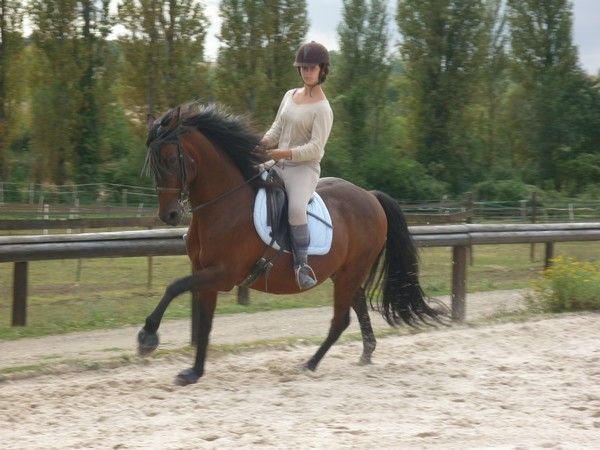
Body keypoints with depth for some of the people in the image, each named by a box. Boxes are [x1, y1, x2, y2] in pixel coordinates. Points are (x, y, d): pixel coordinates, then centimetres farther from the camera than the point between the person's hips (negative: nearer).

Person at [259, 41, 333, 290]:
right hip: (279, 165, 8)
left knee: (296, 209, -34)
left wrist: (286, 153, -25)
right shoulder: (290, 96, 14)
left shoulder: (322, 108, -9)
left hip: (304, 168, -8)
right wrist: (263, 143, -6)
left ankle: (302, 265, -25)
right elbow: (277, 129, 15)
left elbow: (315, 148, -15)